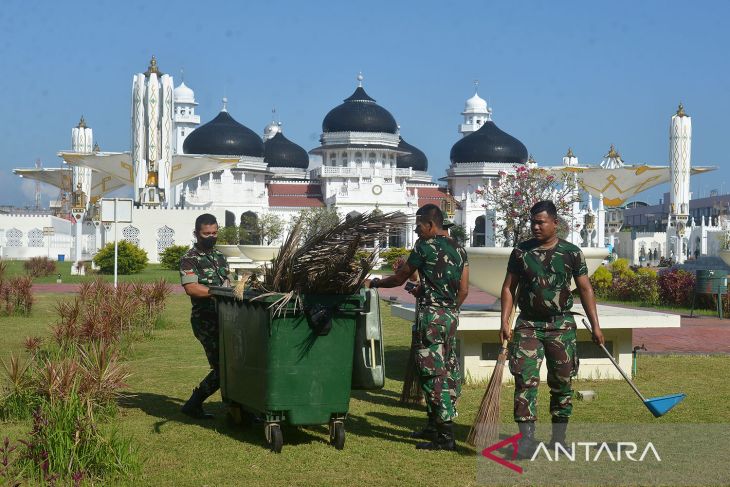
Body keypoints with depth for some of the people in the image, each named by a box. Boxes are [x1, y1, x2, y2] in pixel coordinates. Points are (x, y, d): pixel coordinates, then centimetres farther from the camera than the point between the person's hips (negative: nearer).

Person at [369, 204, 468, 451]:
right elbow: (463, 290, 12)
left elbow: (399, 278, 1)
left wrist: (375, 283, 17)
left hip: (431, 316, -8)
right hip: (452, 315, 8)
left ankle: (445, 436, -8)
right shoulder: (459, 250, 12)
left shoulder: (424, 247, -8)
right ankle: (437, 425, 21)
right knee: (448, 371, 12)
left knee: (433, 374, -6)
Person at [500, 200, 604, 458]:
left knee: (562, 382, 6)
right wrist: (504, 322, -3)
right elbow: (508, 287, 7)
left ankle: (558, 438, 19)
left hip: (561, 324, 0)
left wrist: (595, 325, 1)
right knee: (525, 379, -12)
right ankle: (527, 437, -11)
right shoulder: (520, 252, 3)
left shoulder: (571, 253, 1)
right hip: (528, 324, 0)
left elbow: (585, 289, 5)